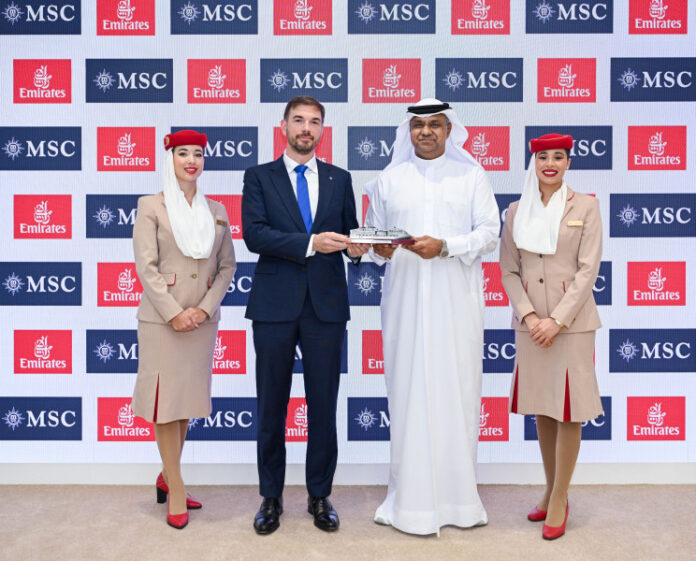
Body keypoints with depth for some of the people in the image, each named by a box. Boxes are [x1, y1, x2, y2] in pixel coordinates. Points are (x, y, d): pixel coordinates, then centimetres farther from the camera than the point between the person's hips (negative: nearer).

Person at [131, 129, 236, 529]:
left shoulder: (217, 210, 11)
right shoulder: (151, 206, 0)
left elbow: (227, 265, 7)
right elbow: (146, 265, -7)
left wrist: (204, 308, -7)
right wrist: (174, 313, -14)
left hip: (203, 317, 4)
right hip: (162, 316, -4)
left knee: (189, 398, 11)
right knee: (167, 399, 0)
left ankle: (167, 477, 27)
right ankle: (176, 491, 11)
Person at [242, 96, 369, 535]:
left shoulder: (340, 179, 12)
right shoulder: (259, 177, 5)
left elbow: (350, 232, 13)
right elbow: (253, 234, -9)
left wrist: (355, 246, -11)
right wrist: (310, 243, -21)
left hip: (326, 305, 2)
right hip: (275, 305, -1)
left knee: (324, 406, 6)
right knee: (271, 407, 7)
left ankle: (320, 496, 22)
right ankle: (271, 498, 22)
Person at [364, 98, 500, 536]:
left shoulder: (471, 175, 9)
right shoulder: (388, 180, 14)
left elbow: (490, 233, 2)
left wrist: (444, 246, -13)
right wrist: (380, 249, -7)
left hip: (457, 302, -1)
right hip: (405, 300, 1)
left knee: (457, 391, -1)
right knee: (408, 393, -1)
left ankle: (457, 495, 10)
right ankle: (412, 498, 7)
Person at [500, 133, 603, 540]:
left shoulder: (586, 206, 0)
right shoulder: (517, 212, 7)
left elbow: (588, 269, -7)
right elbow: (509, 271, 5)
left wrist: (556, 320, -14)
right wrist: (529, 315, -9)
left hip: (572, 322, -3)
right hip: (530, 323, 3)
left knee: (568, 412, 1)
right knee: (541, 410, 11)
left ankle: (559, 500, 12)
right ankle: (551, 490, 26)